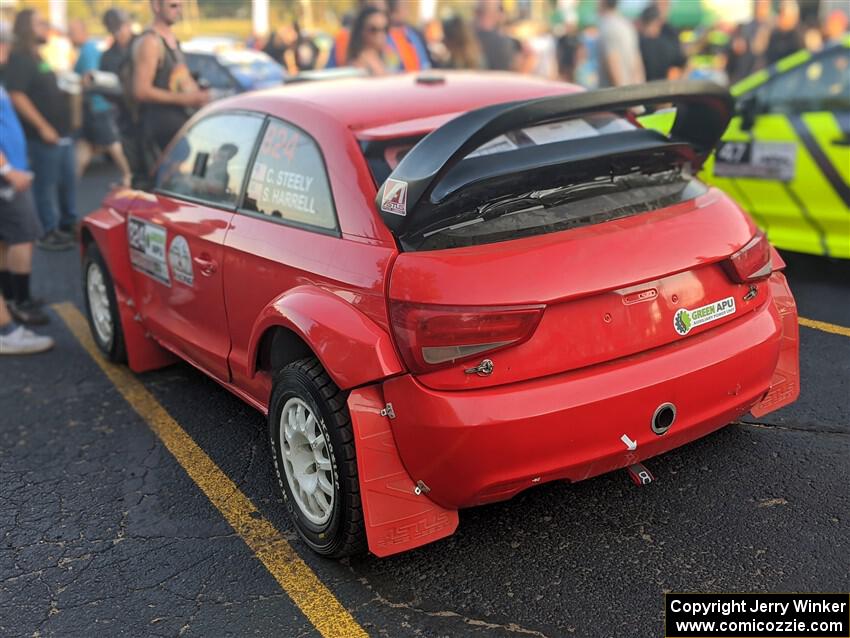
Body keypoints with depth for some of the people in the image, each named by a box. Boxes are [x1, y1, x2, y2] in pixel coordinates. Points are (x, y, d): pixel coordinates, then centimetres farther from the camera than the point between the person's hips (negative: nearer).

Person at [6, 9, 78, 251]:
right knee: (46, 184, -3)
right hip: (44, 135, -10)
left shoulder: (37, 57, 18)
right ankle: (49, 232, 4)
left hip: (61, 132, 10)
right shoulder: (18, 59, -12)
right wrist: (43, 127, -23)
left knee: (68, 180, 15)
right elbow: (17, 97, -21)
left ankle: (68, 223, 28)